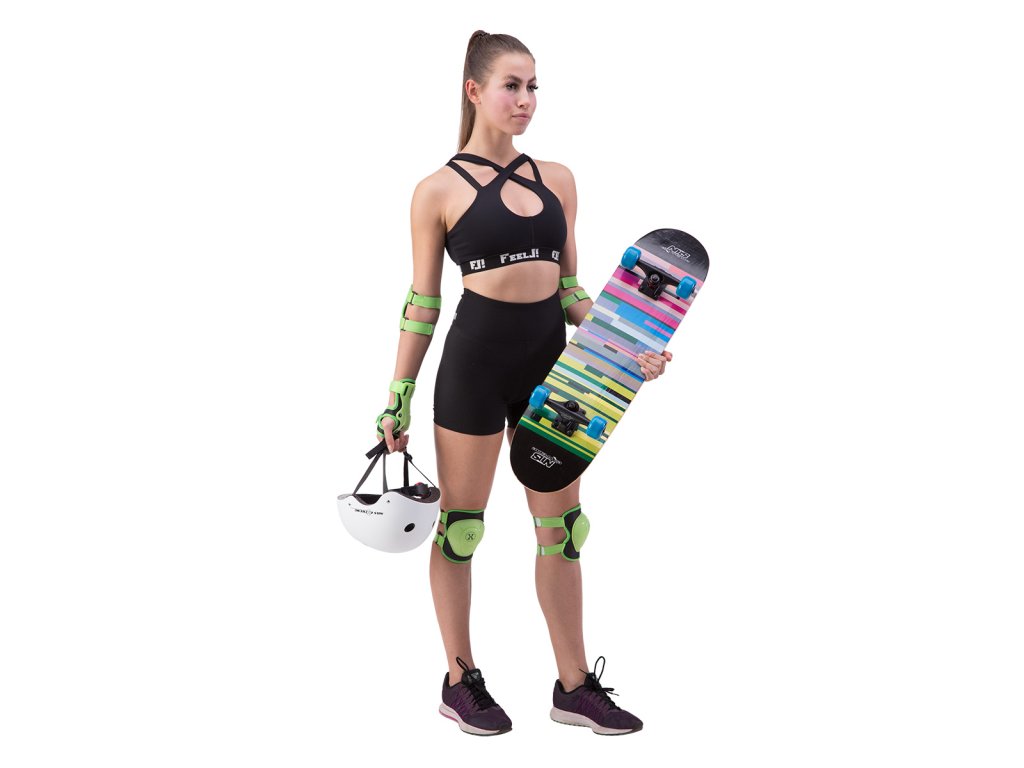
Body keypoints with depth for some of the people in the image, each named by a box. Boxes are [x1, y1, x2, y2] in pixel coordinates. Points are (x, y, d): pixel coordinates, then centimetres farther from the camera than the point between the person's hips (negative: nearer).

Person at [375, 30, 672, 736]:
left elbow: (571, 289, 14)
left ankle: (575, 687, 18)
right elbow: (422, 305, 0)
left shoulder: (557, 180, 9)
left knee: (563, 528, 8)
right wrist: (397, 401, 0)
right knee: (461, 526, 5)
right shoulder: (439, 191, -3)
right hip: (475, 363, -4)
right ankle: (460, 682, 20)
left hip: (550, 362, 5)